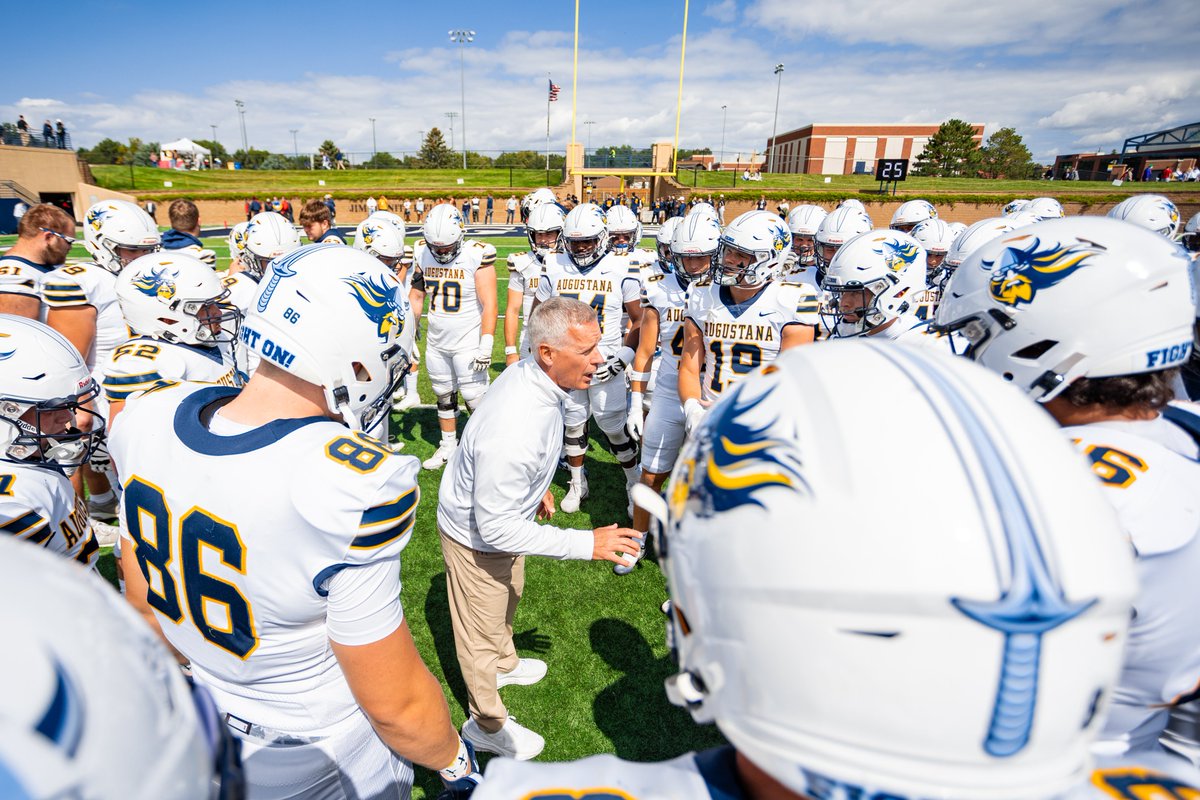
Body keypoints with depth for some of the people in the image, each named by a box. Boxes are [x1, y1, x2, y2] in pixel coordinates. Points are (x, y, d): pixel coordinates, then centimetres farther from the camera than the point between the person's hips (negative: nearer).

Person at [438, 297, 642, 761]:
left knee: (508, 597, 32)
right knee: (481, 632, 16)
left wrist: (536, 486, 17)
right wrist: (585, 544, -33)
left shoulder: (528, 374, -17)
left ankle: (504, 664, 62)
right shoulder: (513, 430, -44)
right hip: (477, 537, -8)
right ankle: (487, 724, 44)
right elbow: (494, 527, -34)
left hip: (499, 516, 8)